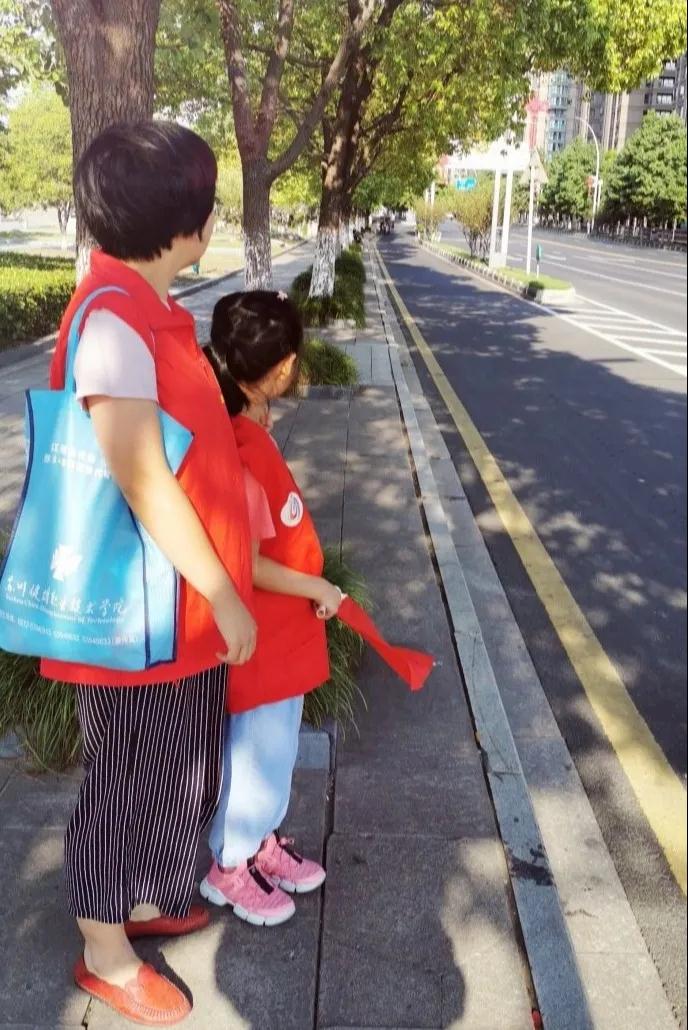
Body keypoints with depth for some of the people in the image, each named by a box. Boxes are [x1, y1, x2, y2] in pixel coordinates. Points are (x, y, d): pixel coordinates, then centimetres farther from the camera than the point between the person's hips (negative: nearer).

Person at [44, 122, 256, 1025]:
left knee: (178, 768, 24)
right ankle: (106, 953, 33)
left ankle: (144, 900, 46)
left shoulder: (149, 307, 7)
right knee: (129, 777, 10)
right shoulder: (114, 316, -23)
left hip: (184, 599, 9)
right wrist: (227, 598, -17)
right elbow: (143, 482, -25)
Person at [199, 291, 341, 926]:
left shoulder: (250, 428, 1)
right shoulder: (239, 449, -28)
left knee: (274, 749, 24)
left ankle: (261, 842, 44)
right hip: (259, 636, -9)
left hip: (283, 629, 9)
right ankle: (229, 868, 31)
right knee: (259, 754, 9)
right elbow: (246, 565, -24)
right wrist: (319, 588, -15)